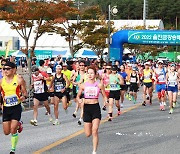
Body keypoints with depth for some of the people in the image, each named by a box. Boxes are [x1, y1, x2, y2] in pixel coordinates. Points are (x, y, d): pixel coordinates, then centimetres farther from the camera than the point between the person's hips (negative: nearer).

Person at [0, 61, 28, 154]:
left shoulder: (19, 79, -6)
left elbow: (25, 92, 0)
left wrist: (24, 97, -21)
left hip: (16, 107, -4)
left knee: (13, 130, -11)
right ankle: (18, 125, 39)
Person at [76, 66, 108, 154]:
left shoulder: (99, 85, 1)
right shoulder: (83, 85, 3)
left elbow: (104, 96, 9)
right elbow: (78, 96, 11)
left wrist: (106, 101, -13)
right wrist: (79, 100, -11)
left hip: (96, 108, -2)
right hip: (86, 108, 2)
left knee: (94, 131, -14)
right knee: (88, 134, 5)